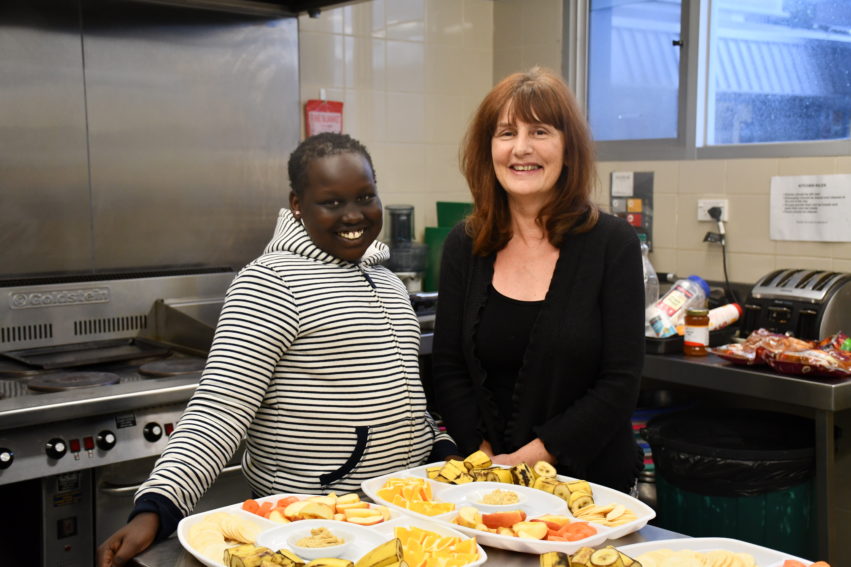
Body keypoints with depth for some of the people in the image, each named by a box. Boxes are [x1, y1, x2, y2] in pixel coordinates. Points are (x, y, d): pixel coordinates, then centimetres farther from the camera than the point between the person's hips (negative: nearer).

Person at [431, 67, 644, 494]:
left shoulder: (613, 243, -8)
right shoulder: (463, 246, 0)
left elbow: (620, 384, -11)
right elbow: (448, 371, 0)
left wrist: (531, 458, -17)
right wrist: (486, 459, -12)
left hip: (589, 479, -2)